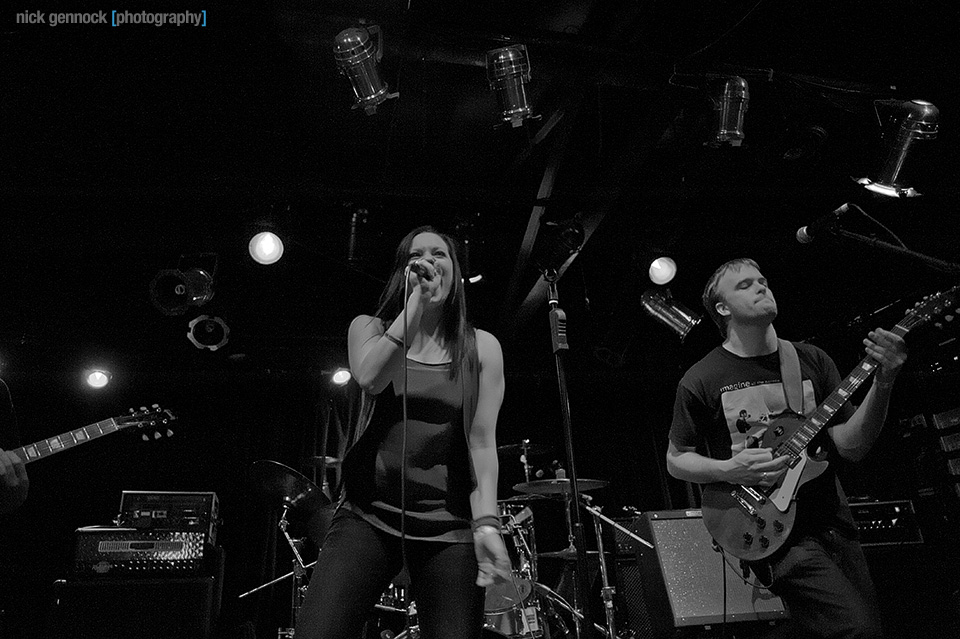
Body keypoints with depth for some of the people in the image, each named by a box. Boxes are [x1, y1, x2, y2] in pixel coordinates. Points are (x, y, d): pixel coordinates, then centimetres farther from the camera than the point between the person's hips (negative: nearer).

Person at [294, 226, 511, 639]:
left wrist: (485, 523, -15)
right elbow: (370, 378, -14)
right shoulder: (369, 328, 9)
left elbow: (482, 441, -2)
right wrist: (417, 301, -13)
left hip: (448, 526, 0)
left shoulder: (481, 347, 5)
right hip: (368, 514, 1)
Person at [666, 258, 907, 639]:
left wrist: (882, 382, -13)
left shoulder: (811, 361, 5)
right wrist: (728, 470, -17)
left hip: (832, 521, 6)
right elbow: (676, 460, 1)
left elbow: (851, 447, 1)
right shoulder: (701, 381, -6)